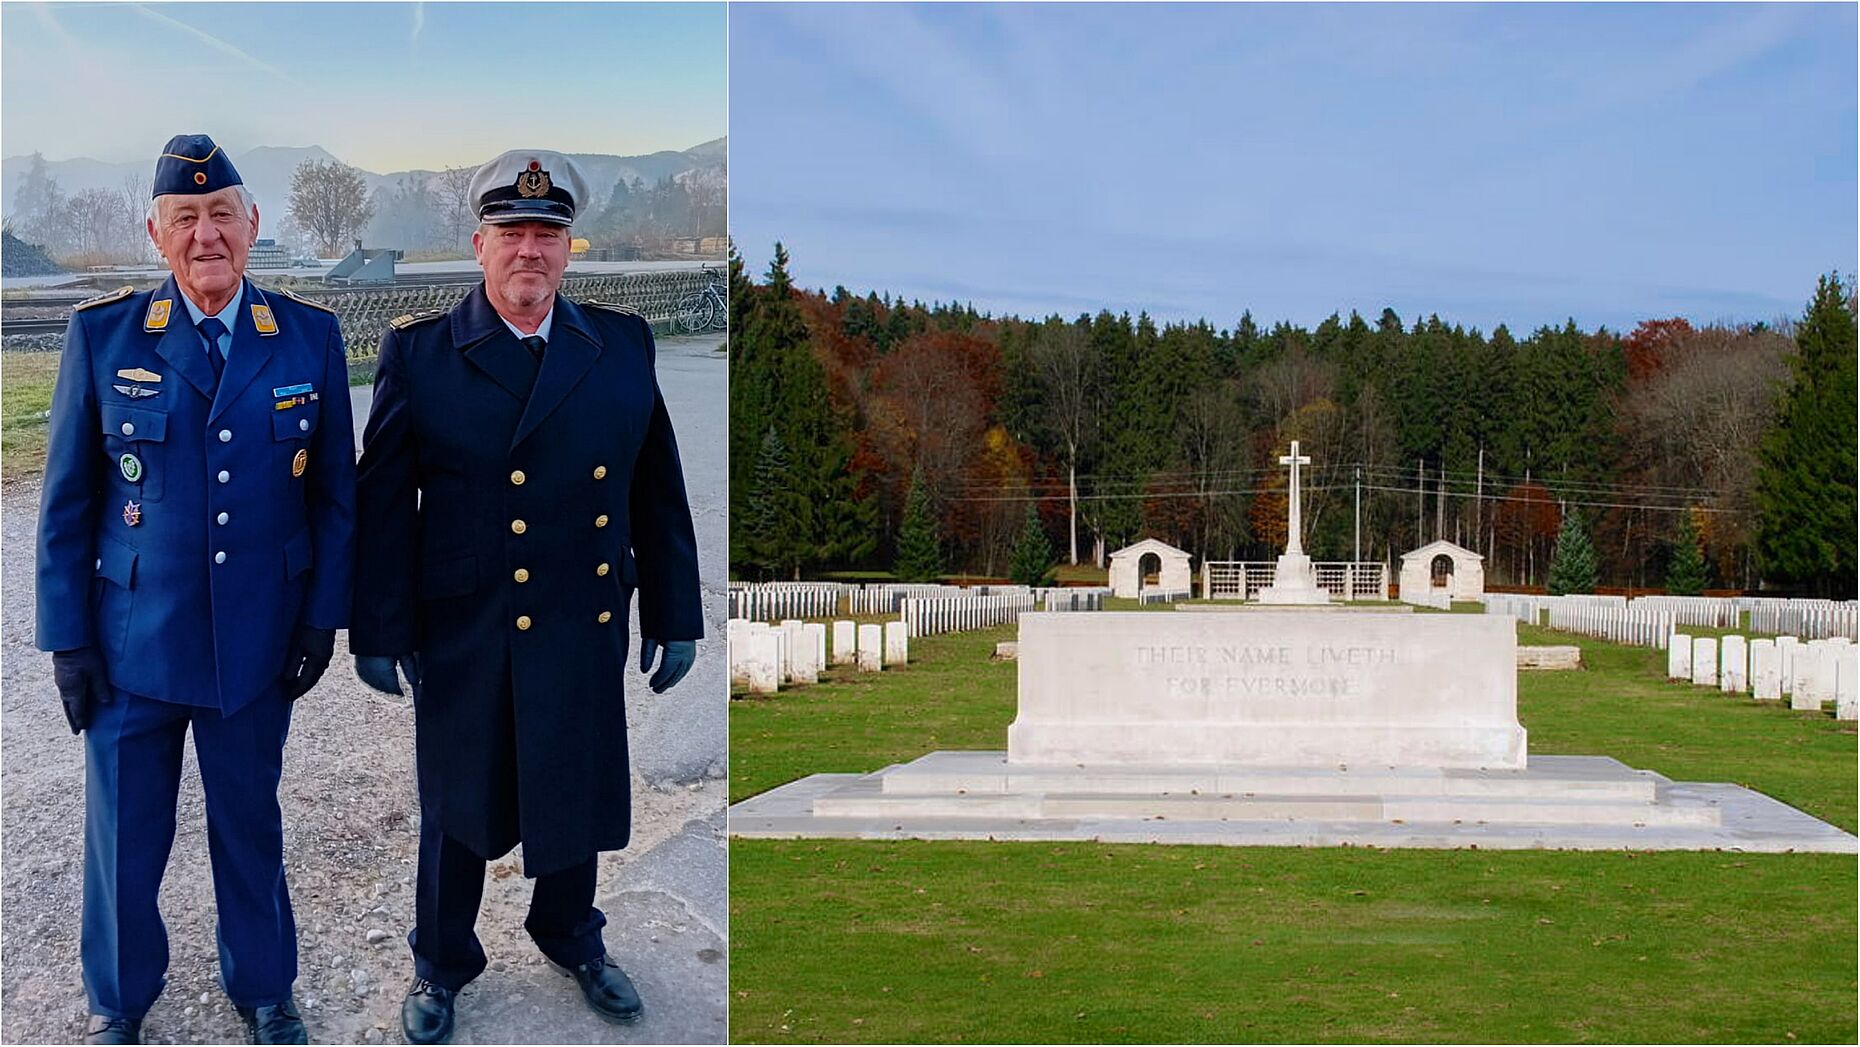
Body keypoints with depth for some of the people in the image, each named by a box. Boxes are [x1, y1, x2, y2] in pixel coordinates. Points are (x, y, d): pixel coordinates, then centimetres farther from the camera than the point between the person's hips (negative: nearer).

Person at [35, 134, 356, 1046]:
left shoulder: (310, 339, -2)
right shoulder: (101, 335, -4)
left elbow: (335, 493, 4)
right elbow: (66, 501, -1)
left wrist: (322, 619, 0)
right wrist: (67, 637, -3)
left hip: (259, 643, 1)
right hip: (132, 640, -1)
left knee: (250, 824, 15)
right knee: (124, 833, 11)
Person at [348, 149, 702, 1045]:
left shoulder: (622, 347, 1)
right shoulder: (420, 351, -5)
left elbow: (658, 492, 4)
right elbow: (382, 501, -5)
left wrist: (673, 617, 5)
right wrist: (377, 630, -6)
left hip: (584, 632, 2)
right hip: (461, 634, -2)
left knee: (578, 794, 17)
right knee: (456, 804, 13)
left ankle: (569, 935, 42)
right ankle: (441, 963, 34)